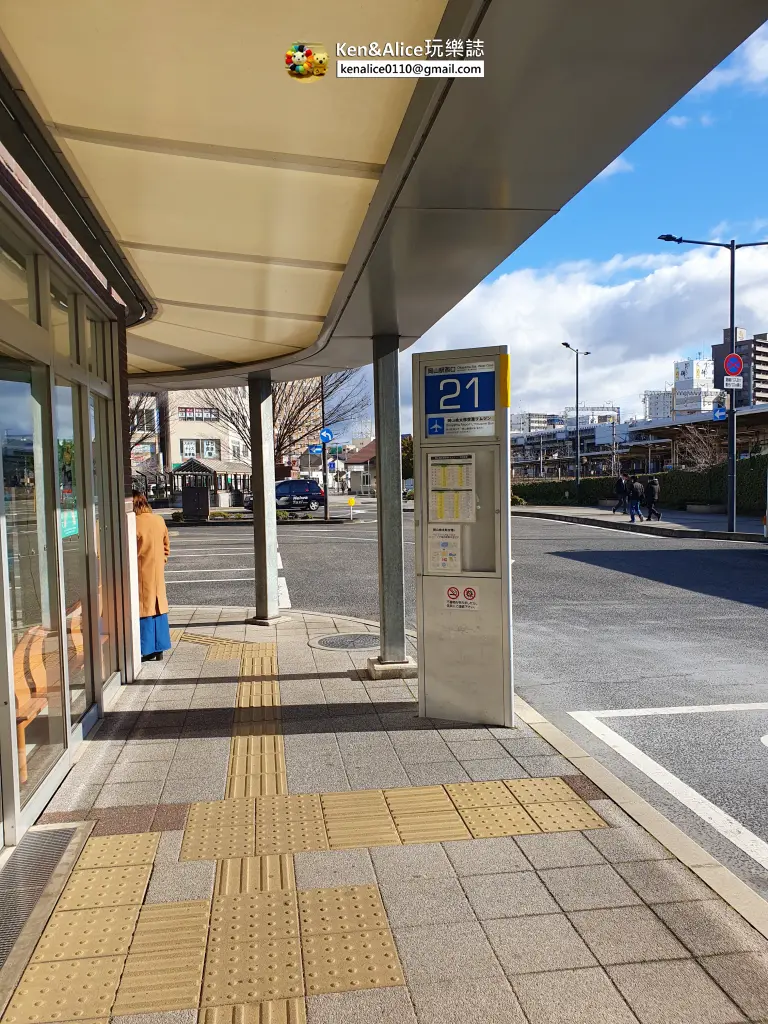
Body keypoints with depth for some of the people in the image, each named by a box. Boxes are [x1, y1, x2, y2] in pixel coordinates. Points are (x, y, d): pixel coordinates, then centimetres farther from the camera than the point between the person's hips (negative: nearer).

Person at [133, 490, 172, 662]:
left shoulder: (134, 524, -18)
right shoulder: (160, 521, 3)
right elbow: (166, 547, 10)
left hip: (141, 575, -6)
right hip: (158, 573, 6)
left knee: (143, 609, 2)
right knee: (158, 609, 12)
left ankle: (147, 651, 6)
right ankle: (159, 650, 18)